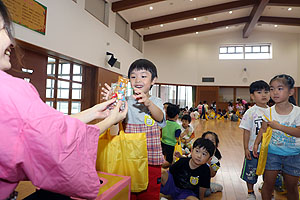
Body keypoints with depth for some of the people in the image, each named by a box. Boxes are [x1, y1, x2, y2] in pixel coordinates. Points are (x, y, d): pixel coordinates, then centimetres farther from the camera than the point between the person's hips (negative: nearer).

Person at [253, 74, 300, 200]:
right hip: (272, 152, 1)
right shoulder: (269, 111, -5)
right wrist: (256, 144, -6)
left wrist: (278, 126, -25)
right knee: (268, 183, 7)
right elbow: (263, 130, 2)